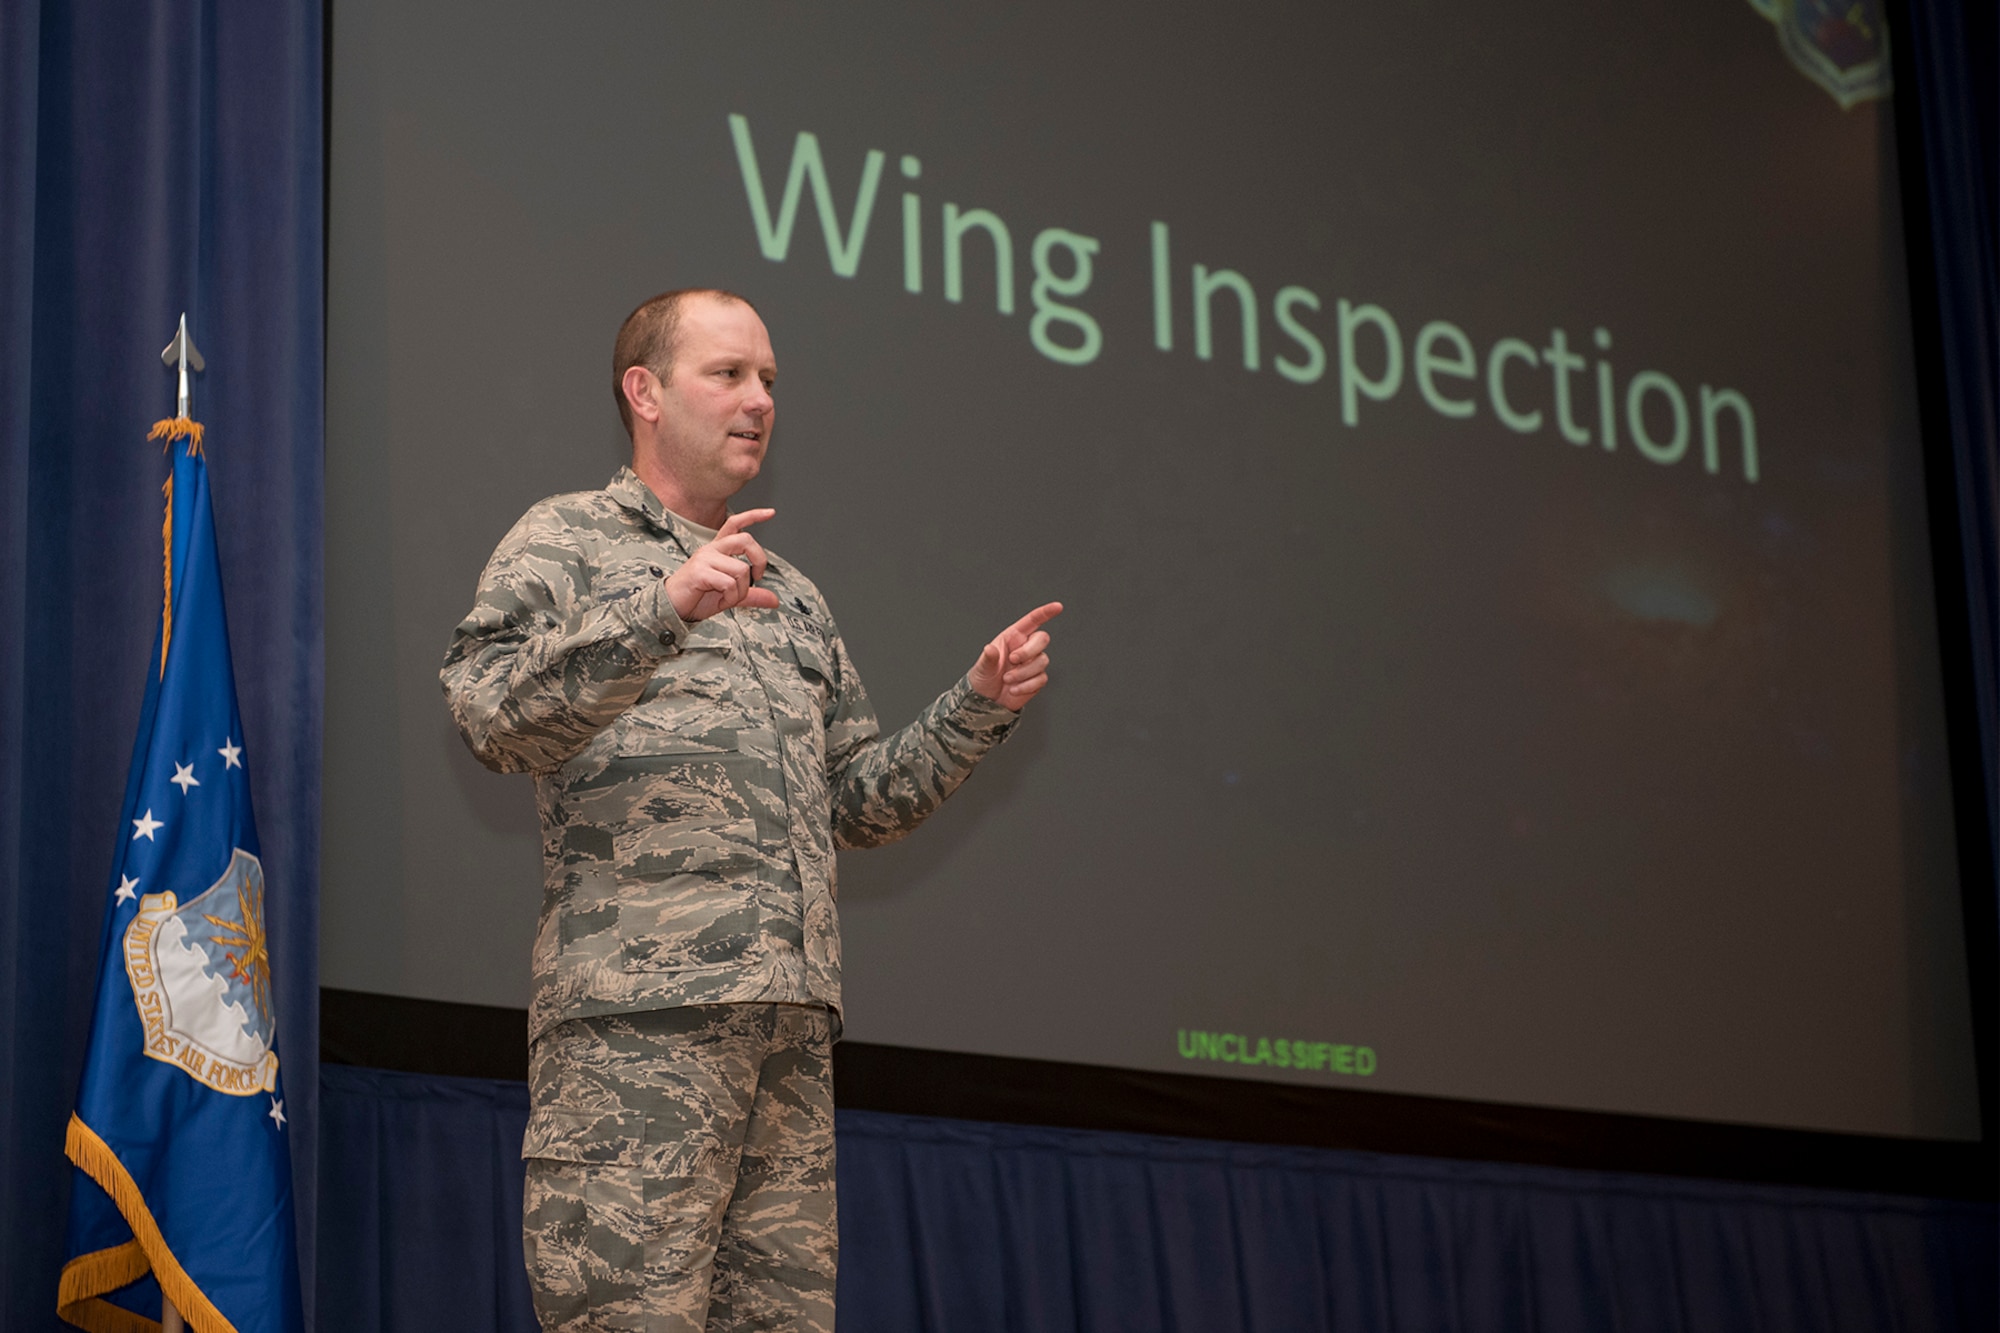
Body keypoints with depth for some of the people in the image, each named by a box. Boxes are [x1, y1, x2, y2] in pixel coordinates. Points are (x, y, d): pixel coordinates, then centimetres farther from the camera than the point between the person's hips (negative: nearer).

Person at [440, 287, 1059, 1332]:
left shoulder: (793, 599, 28)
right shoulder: (568, 541, 8)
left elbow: (857, 804, 28)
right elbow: (491, 714, -11)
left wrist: (979, 706, 14)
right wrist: (662, 608, -21)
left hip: (794, 1026, 7)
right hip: (636, 1014, -6)